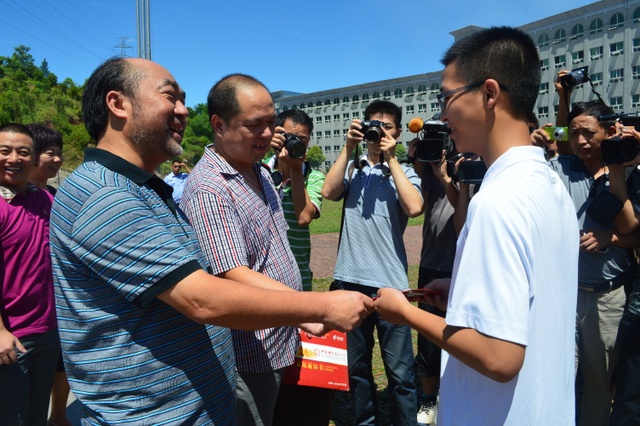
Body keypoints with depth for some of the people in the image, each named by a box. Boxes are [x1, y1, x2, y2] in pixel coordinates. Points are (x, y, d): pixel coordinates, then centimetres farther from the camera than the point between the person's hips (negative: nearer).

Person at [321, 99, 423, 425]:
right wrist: (348, 148, -8)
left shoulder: (404, 172, 4)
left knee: (400, 370, 3)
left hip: (389, 281, -2)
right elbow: (328, 192, -10)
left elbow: (414, 208, -15)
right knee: (356, 365, 17)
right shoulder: (352, 168, 9)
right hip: (350, 279, 3)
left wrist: (390, 158, -10)